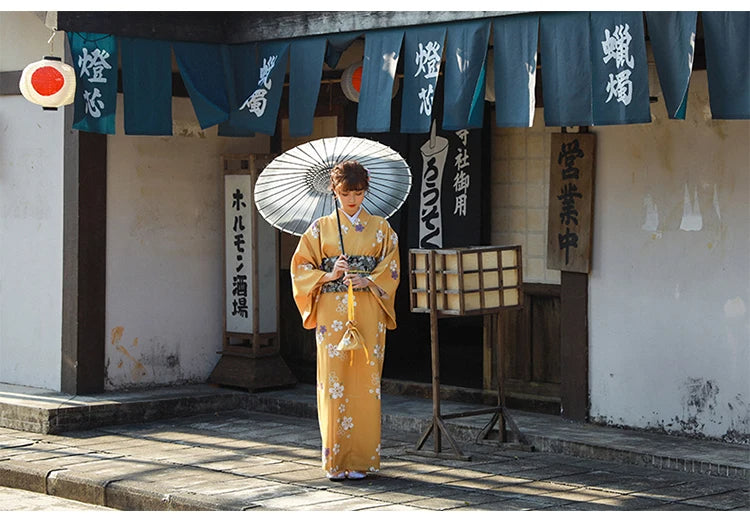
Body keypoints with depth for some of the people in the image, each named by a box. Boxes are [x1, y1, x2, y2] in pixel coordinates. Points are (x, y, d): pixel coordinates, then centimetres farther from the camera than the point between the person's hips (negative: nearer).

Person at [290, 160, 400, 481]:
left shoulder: (380, 228, 9)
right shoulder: (321, 228, 8)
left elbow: (391, 270, 4)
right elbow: (301, 268, 5)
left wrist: (367, 280, -13)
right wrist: (329, 275, -12)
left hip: (368, 313, 0)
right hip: (332, 312, 0)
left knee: (366, 380, -3)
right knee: (333, 381, -6)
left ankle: (362, 459, 3)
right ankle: (335, 461, 0)